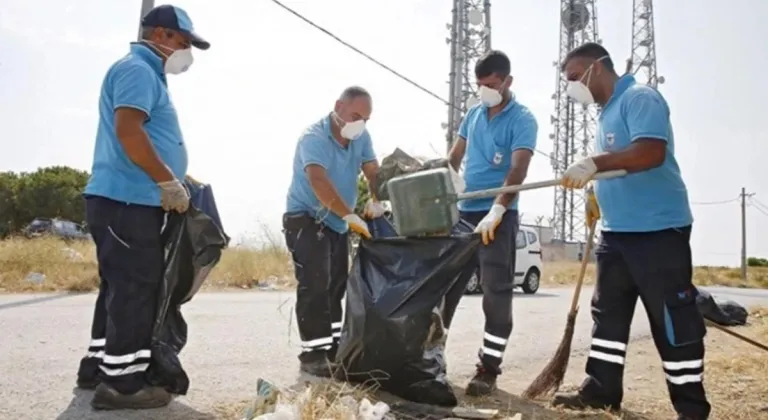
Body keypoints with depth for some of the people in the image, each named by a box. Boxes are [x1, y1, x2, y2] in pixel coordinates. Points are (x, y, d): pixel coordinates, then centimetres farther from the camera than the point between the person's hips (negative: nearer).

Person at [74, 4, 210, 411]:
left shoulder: (147, 73, 23)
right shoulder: (137, 69, -10)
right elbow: (128, 131, -23)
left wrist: (175, 177, 18)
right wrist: (169, 183, -18)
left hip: (129, 199, 11)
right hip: (126, 199, -11)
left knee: (120, 286, 16)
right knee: (134, 289, -7)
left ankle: (98, 364, 25)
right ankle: (122, 381, -2)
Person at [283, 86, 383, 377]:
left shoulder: (361, 137, -1)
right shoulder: (314, 137, -23)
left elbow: (372, 171, -6)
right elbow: (319, 181, -38)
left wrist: (376, 201, -28)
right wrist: (350, 215, -47)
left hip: (337, 223, 8)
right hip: (306, 220, -7)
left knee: (336, 286, 11)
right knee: (315, 286, -13)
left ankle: (333, 346, 21)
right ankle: (313, 354, -8)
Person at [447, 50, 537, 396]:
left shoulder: (522, 120, -8)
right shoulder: (473, 114, 11)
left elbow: (518, 170, -20)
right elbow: (454, 158, 16)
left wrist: (496, 211, -32)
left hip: (499, 215, -6)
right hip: (465, 211, 6)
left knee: (497, 290, -4)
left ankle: (489, 368, 2)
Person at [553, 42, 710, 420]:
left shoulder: (640, 98, -11)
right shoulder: (607, 112, 18)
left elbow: (652, 151, -27)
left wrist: (595, 163, -34)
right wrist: (598, 193, 15)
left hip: (658, 230, -10)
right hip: (617, 232, 10)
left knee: (674, 320, -1)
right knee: (608, 315, 14)